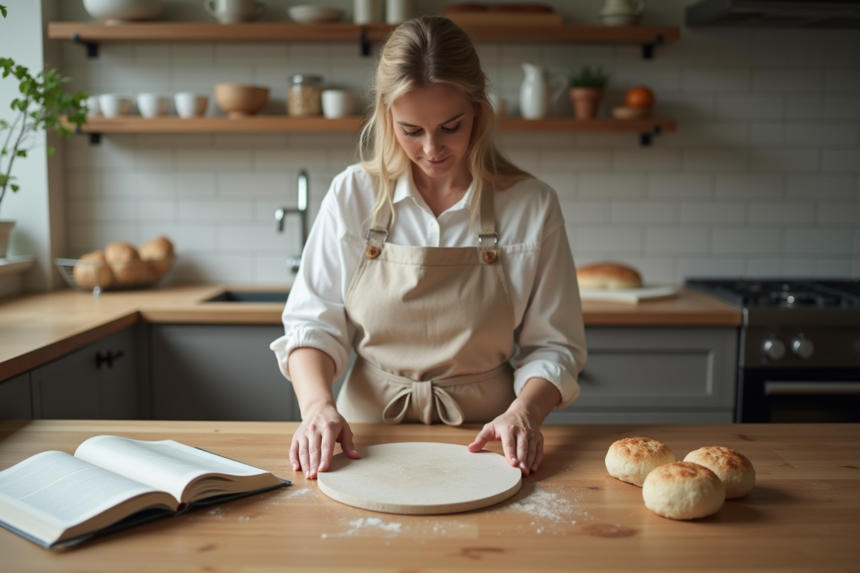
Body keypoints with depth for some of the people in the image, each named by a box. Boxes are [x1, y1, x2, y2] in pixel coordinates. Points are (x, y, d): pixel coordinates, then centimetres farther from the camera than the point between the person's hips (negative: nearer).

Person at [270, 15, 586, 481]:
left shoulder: (532, 207, -2)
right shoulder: (352, 195, 0)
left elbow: (552, 344, 2)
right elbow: (312, 321, 2)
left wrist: (524, 411, -17)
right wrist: (317, 404, -15)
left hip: (482, 441, -1)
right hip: (370, 437, 1)